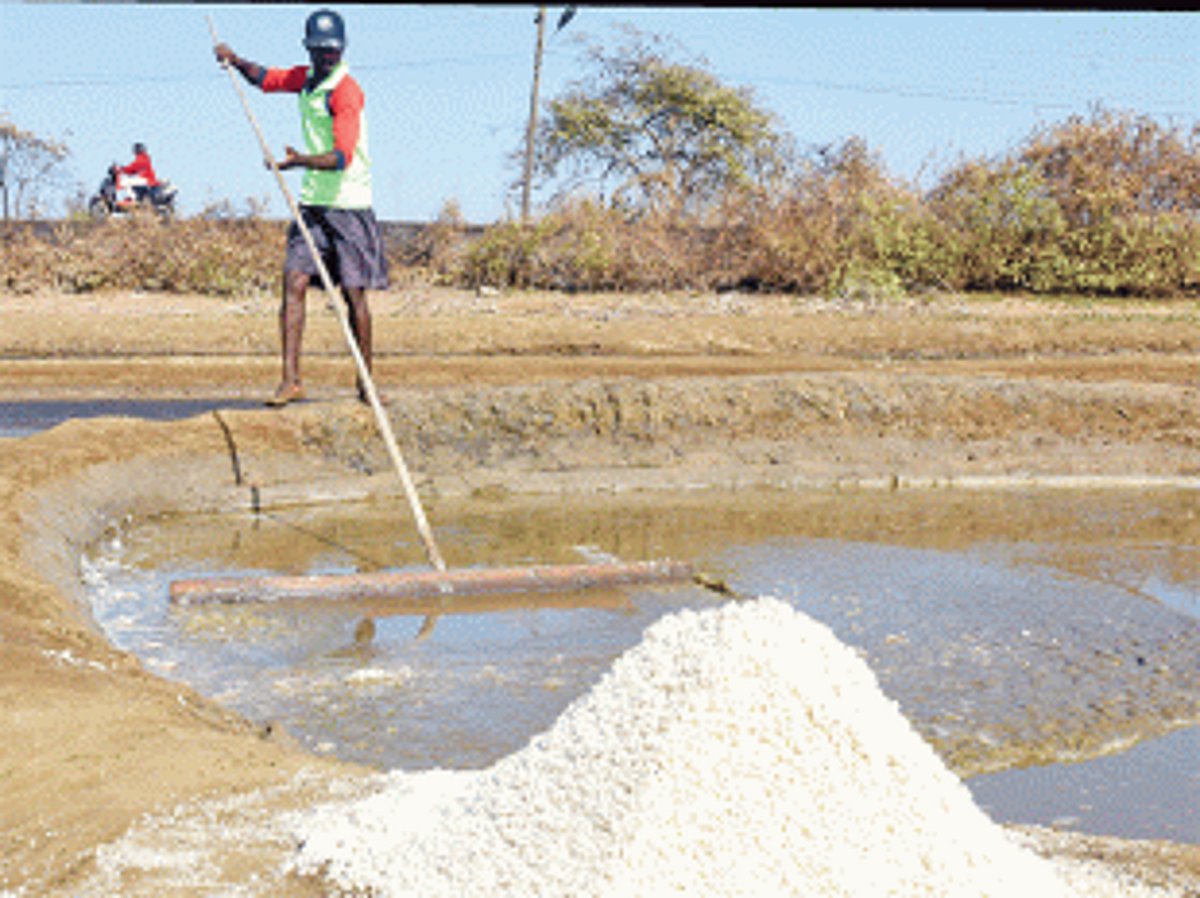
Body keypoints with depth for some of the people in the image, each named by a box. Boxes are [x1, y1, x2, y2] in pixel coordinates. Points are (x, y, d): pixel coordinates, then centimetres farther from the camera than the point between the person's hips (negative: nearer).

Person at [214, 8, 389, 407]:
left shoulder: (346, 91, -14)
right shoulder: (306, 78, 10)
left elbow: (343, 157, -24)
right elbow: (265, 78, 29)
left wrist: (300, 160, -38)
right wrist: (236, 61, 10)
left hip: (349, 206, -6)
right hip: (312, 203, 6)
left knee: (353, 293, -2)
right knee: (294, 282, -7)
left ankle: (366, 381, 12)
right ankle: (291, 380, -9)